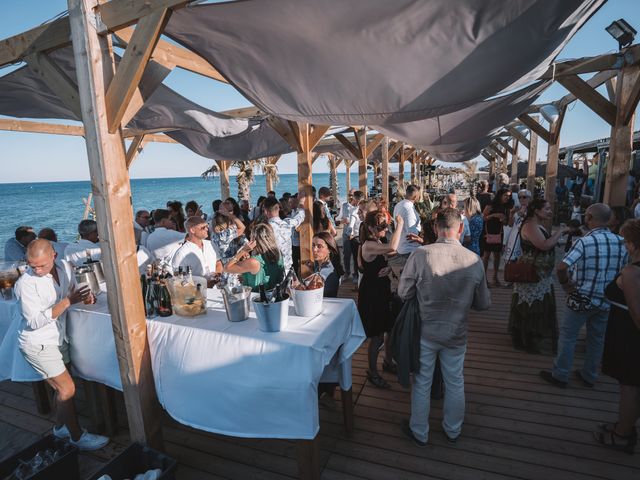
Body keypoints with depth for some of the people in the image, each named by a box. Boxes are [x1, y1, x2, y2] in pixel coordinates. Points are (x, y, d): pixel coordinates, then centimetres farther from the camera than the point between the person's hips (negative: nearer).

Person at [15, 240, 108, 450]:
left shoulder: (64, 267, -6)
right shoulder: (26, 283, -22)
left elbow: (73, 290, 9)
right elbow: (35, 321, -24)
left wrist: (84, 295, -12)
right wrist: (67, 301, -31)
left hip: (58, 339, 6)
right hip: (38, 344, -6)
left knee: (61, 387, 19)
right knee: (67, 389, -2)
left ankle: (61, 427, 40)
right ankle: (77, 436, 16)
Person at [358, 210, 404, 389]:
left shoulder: (378, 243, 6)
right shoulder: (369, 245, -23)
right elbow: (392, 248, -41)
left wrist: (389, 268, -9)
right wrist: (400, 224, -30)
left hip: (382, 290, 9)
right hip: (371, 293, -9)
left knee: (391, 329, 19)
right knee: (377, 337, 2)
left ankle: (388, 362, 41)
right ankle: (372, 373, 23)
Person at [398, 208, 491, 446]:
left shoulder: (420, 255, -22)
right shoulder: (474, 260, -14)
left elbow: (404, 293, -13)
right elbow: (483, 304, -4)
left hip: (425, 332, -2)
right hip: (456, 334, 2)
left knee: (422, 383, 18)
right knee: (455, 383, 24)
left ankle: (419, 433, 37)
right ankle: (453, 430, 46)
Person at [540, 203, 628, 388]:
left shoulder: (584, 241, -20)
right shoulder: (621, 242, -1)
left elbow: (561, 268, -30)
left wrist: (565, 283, -12)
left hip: (583, 298, -5)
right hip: (606, 300, 6)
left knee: (567, 335, 9)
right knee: (597, 338, 18)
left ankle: (560, 375, 18)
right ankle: (589, 376, 33)